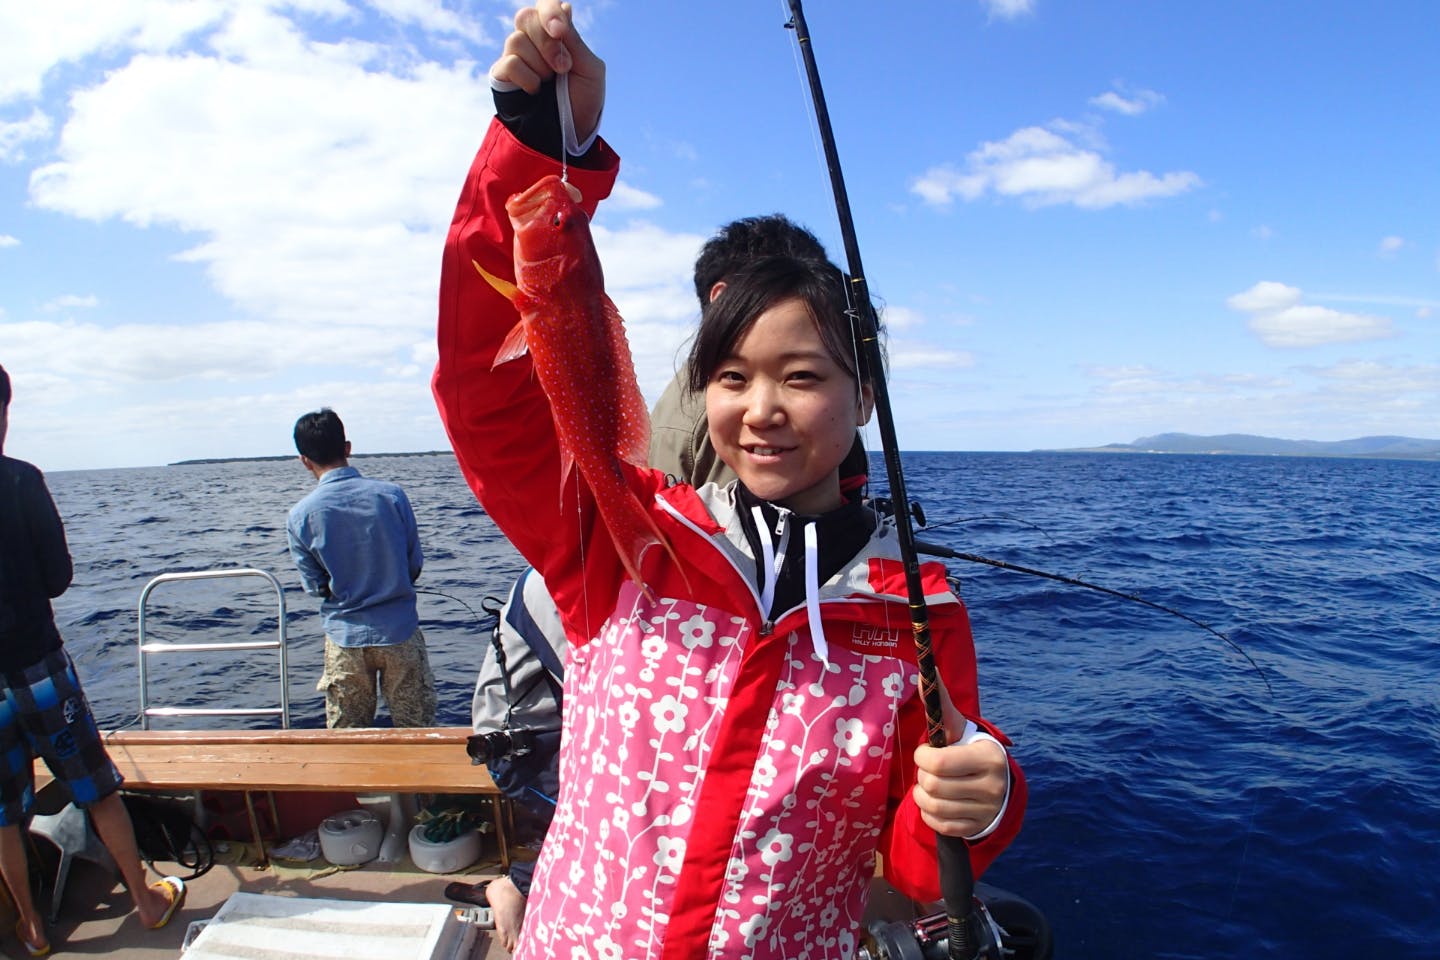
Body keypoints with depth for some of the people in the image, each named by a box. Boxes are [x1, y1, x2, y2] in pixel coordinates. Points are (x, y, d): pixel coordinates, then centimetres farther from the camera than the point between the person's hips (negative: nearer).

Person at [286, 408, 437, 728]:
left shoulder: (300, 516, -10)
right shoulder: (391, 494, -10)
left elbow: (315, 586, -3)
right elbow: (415, 565, -2)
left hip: (344, 638, 0)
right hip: (400, 631, 0)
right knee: (417, 732, 12)